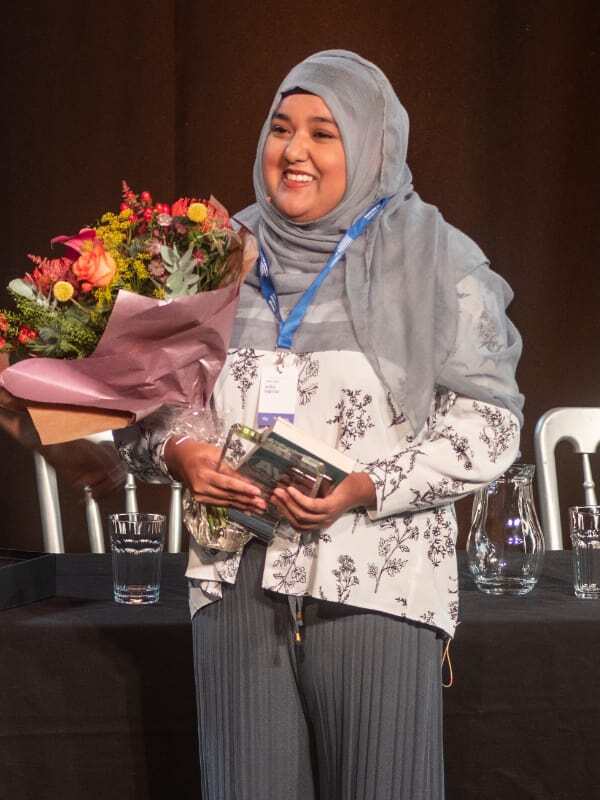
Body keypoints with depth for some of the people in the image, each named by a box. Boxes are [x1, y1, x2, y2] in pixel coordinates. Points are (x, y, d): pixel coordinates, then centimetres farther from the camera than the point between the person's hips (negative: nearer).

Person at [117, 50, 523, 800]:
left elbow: (487, 417, -4)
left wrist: (367, 487, -16)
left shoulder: (432, 259, 0)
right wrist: (178, 453, -7)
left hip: (374, 581, -3)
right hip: (238, 577, 3)